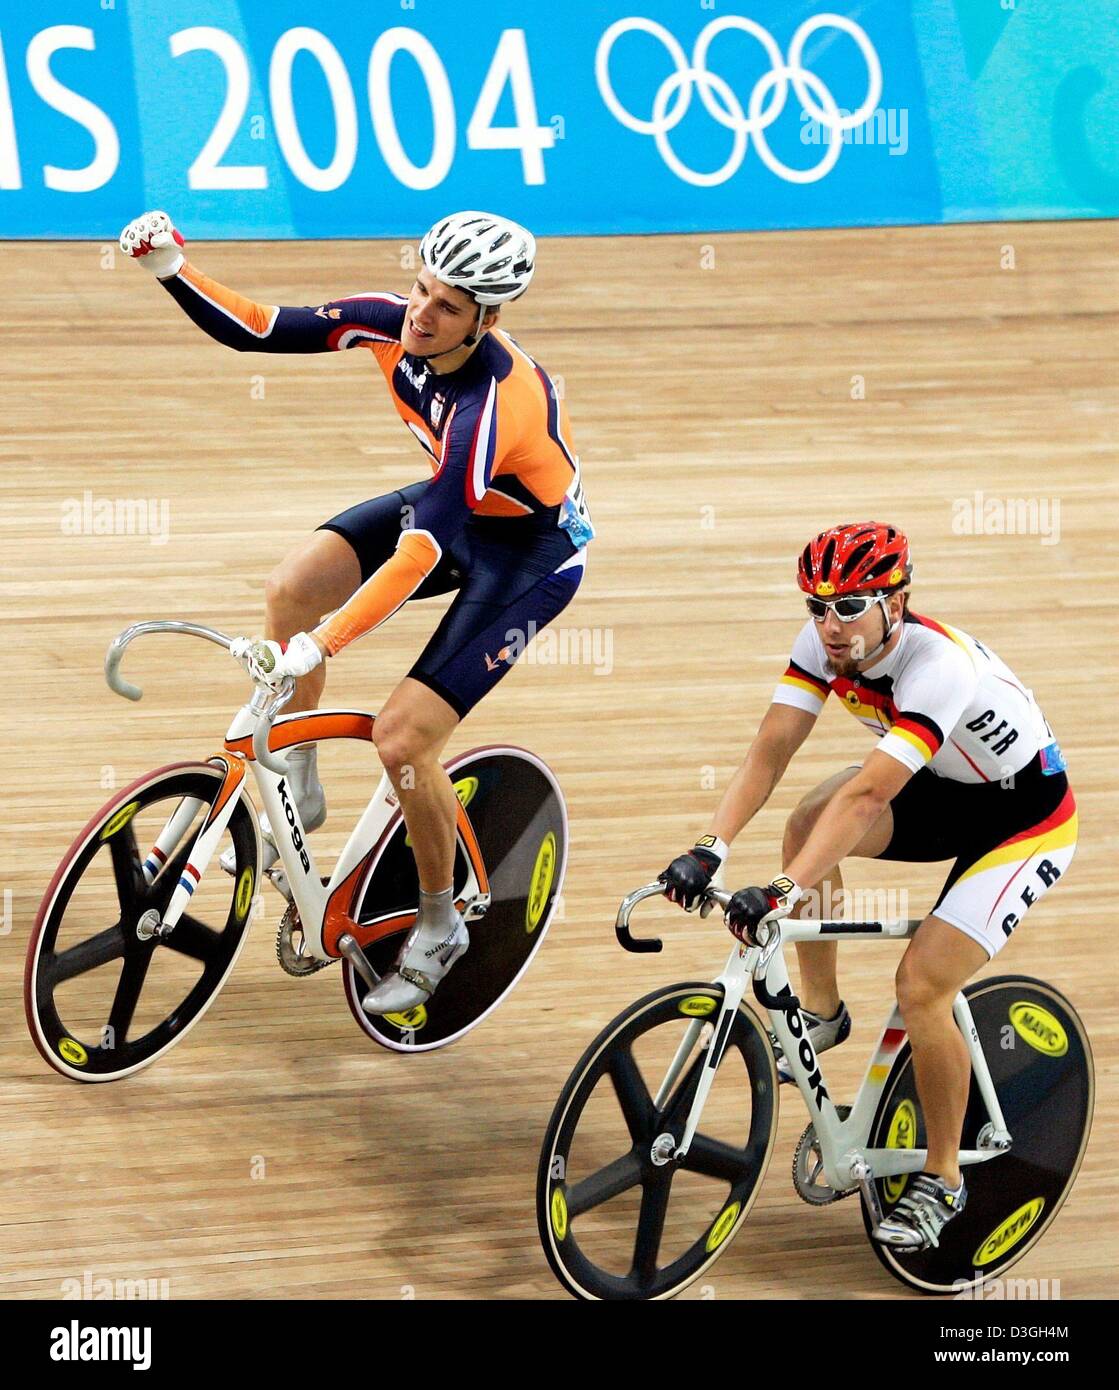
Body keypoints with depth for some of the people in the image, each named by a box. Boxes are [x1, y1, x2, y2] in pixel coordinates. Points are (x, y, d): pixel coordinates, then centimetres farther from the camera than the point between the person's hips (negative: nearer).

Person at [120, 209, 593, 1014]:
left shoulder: (493, 405, -38)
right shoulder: (394, 324, -18)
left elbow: (419, 554, -42)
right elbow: (255, 330, -14)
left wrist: (321, 646, -47)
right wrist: (171, 268, -29)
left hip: (533, 552, -7)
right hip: (455, 505, 7)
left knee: (402, 739, -14)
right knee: (295, 587, -17)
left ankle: (439, 928, 10)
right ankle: (298, 793, 3)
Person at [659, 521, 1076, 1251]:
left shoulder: (939, 665, -37)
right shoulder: (824, 642, -17)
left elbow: (867, 797, -45)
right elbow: (768, 755, -19)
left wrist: (783, 893, -52)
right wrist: (709, 850, -33)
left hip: (1026, 819, -7)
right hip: (945, 791, 7)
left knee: (921, 986, -17)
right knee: (809, 823, -14)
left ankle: (943, 1180, 2)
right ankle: (822, 1012, 7)